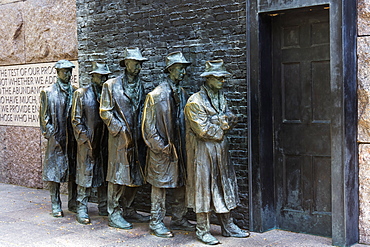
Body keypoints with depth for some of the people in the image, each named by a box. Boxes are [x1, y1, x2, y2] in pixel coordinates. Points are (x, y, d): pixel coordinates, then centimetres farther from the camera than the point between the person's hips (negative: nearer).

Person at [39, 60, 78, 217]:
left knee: (73, 171, 8)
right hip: (56, 139, -3)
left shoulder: (75, 92, 10)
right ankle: (56, 206, 7)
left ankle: (73, 203, 18)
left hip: (73, 138, 3)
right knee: (55, 171, -1)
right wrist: (51, 133, -7)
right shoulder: (48, 92, 2)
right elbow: (45, 117, 1)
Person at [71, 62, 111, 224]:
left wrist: (108, 138, 3)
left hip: (104, 142, 4)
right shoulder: (81, 93, -1)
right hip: (87, 143, -4)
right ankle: (82, 209, 6)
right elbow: (76, 120, -4)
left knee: (104, 175, 9)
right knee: (85, 174, -1)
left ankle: (104, 207, 19)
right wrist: (86, 138, -11)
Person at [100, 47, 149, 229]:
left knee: (135, 175, 10)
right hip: (119, 138, -6)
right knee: (118, 175, -2)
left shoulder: (140, 85, 13)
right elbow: (105, 112, -5)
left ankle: (127, 209, 23)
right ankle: (114, 214, 6)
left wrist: (141, 130, 3)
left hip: (137, 138, 6)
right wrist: (120, 129, -11)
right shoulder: (111, 85, -3)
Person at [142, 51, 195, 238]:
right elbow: (149, 126, -11)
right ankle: (156, 223, 12)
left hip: (180, 148, 7)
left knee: (181, 184, 12)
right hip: (162, 151, -7)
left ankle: (179, 219, 25)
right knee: (160, 185, 2)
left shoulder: (182, 94, 9)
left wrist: (184, 144, 7)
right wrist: (162, 147, -13)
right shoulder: (156, 95, -11)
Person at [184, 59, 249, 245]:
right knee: (203, 189, -1)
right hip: (203, 151, -8)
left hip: (221, 151, 8)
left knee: (224, 186, 12)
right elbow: (203, 130, -19)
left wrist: (224, 120, -12)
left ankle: (228, 226, 23)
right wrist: (221, 128, -6)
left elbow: (231, 119, 8)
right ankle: (202, 230, 10)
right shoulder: (195, 101, -14)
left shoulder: (221, 98, 12)